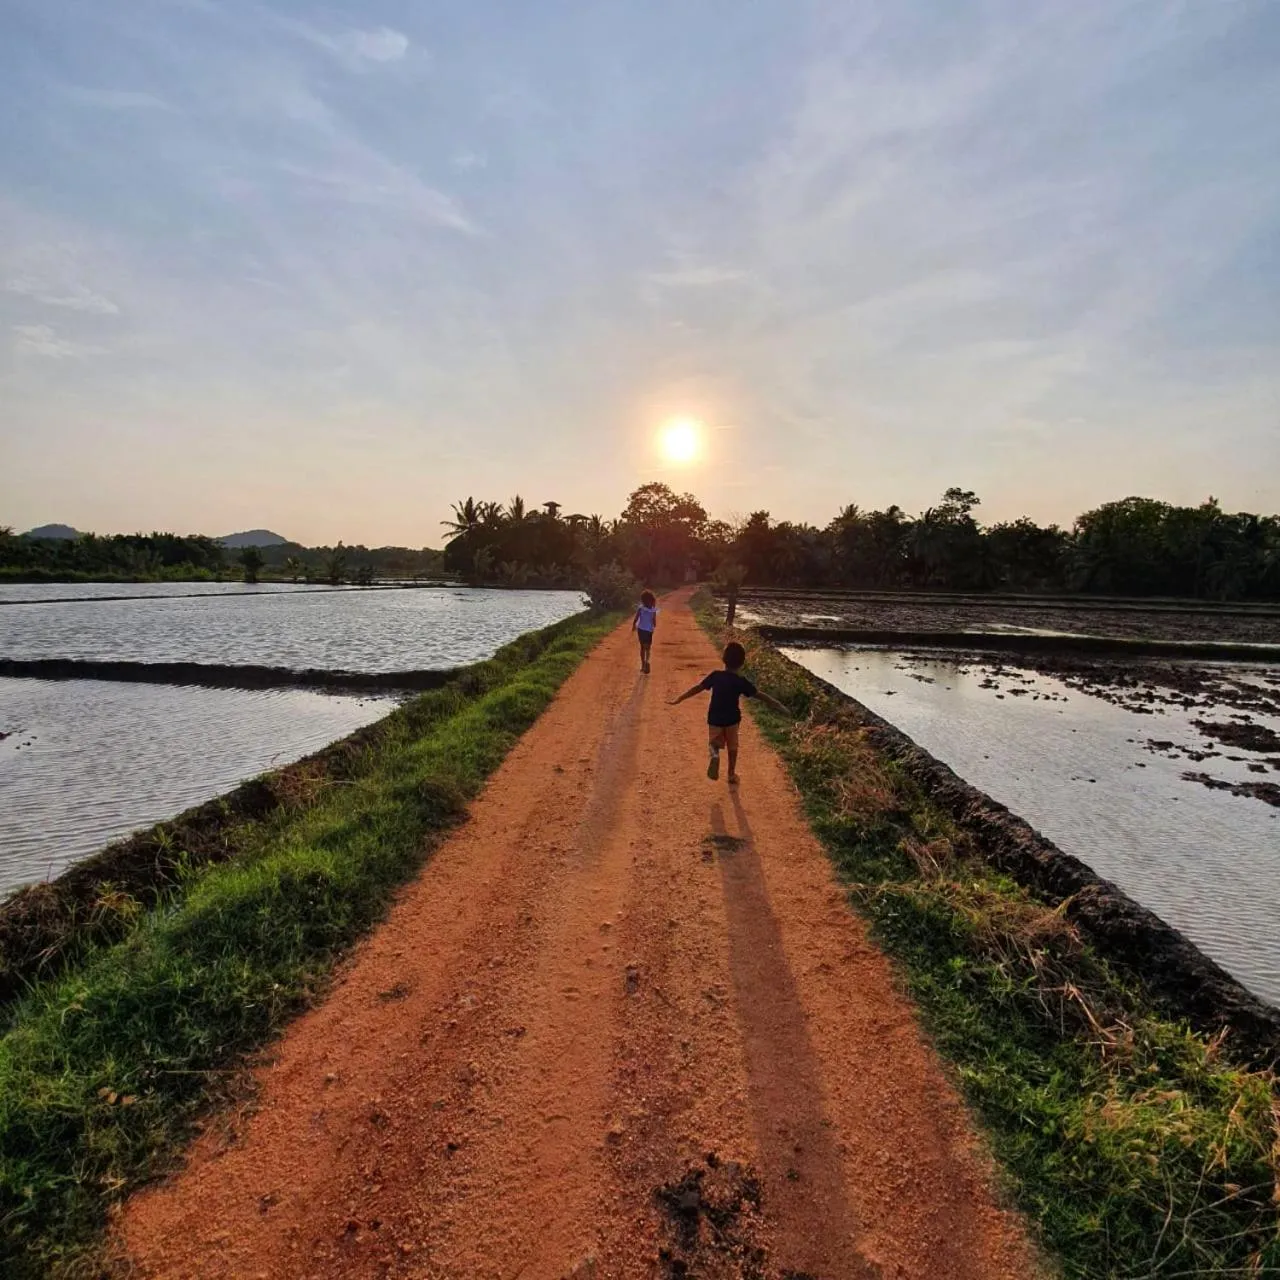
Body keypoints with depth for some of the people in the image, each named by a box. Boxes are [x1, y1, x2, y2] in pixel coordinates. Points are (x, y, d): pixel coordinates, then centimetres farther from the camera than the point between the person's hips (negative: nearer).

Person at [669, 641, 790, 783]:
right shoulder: (741, 681, -13)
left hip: (715, 718, 1)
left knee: (714, 743, 13)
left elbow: (697, 688, -3)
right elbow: (760, 695, -11)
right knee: (732, 747, 20)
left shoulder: (715, 676, -8)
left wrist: (679, 699, 6)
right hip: (732, 718, -1)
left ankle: (714, 755, -22)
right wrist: (779, 706, -5)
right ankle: (732, 774, 29)